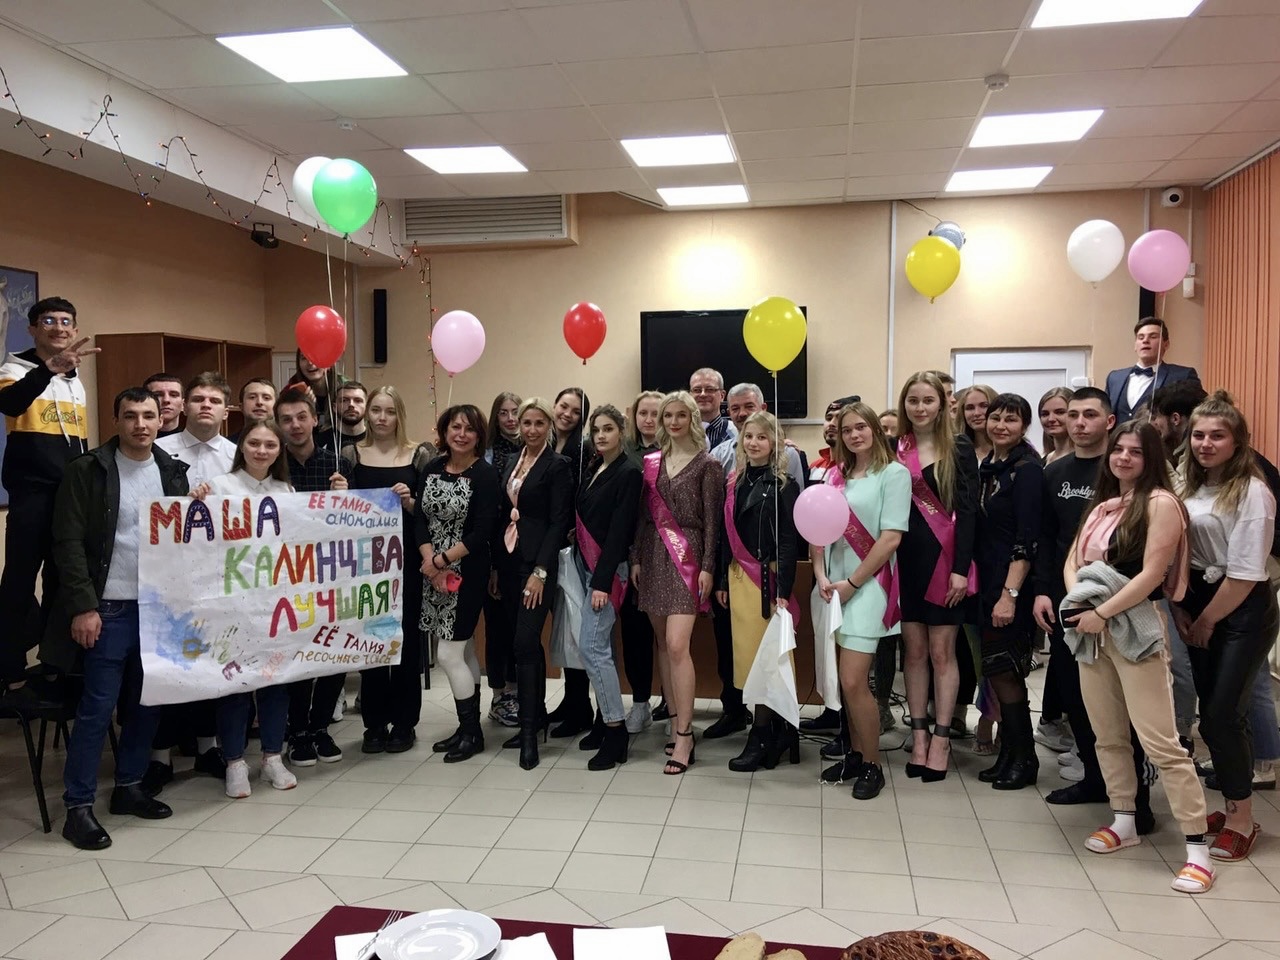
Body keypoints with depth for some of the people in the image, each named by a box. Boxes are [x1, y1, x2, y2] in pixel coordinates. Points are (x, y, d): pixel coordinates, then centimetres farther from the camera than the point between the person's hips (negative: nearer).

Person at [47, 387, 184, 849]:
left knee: (148, 704, 11)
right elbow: (69, 543, -9)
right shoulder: (87, 470, -6)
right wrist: (83, 607, -14)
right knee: (97, 708, -1)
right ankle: (78, 806, 11)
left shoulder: (173, 471, 8)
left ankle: (129, 787, 27)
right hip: (108, 608, -5)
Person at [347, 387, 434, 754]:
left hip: (406, 559, -1)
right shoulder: (351, 454, 6)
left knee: (406, 638, 3)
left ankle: (404, 722, 15)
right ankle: (374, 723, 17)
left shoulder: (420, 455, 1)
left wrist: (410, 502, -18)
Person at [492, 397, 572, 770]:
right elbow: (503, 516, 14)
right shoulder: (512, 463, 13)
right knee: (526, 643, 13)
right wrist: (495, 566, 11)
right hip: (509, 561, 7)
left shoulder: (557, 466, -7)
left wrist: (540, 571, -17)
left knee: (525, 643, -11)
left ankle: (530, 729, -3)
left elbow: (559, 522, -12)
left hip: (537, 563, -7)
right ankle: (537, 715, 24)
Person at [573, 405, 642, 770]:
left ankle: (616, 731, -3)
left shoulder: (628, 473, -11)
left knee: (592, 646, -11)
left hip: (608, 566, -7)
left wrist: (603, 580, -20)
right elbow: (582, 519, 10)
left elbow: (620, 529, -16)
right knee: (601, 645, 12)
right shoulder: (592, 468, 12)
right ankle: (605, 720, 21)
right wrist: (589, 572, 4)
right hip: (583, 561, 8)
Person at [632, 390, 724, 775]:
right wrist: (636, 558, 7)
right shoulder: (651, 461, 10)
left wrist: (707, 567, -10)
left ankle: (684, 736, -8)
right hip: (653, 555, 5)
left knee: (677, 645, -13)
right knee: (663, 643, 8)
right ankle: (676, 720, 18)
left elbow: (711, 520, -5)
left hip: (686, 556, -5)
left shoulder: (706, 464, -2)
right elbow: (643, 514, 11)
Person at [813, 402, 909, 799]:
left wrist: (851, 583, -10)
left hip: (868, 584, -5)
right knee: (845, 681, 9)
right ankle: (855, 754, 24)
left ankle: (872, 766, 7)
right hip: (833, 584, 5)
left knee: (853, 681, -10)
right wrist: (821, 576, -5)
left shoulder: (894, 473, -4)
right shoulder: (837, 475, 13)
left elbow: (891, 538, -11)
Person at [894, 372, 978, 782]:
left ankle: (941, 739, 12)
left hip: (943, 559, -2)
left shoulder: (959, 450, -1)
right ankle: (919, 735, 17)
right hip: (905, 559, 3)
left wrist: (960, 568, -12)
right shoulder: (893, 450, 6)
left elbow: (967, 511, -5)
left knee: (942, 652, 3)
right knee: (914, 651, 8)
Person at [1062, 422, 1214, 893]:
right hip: (1091, 628, 7)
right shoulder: (1101, 505, 15)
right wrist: (1077, 597, -5)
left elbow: (1151, 574, -15)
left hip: (1134, 628, -7)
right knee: (1108, 736, 13)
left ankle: (1197, 848, -1)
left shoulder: (1161, 503, -7)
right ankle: (1124, 822, 26)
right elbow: (1073, 558, 15)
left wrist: (1102, 613, -13)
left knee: (1161, 742, -8)